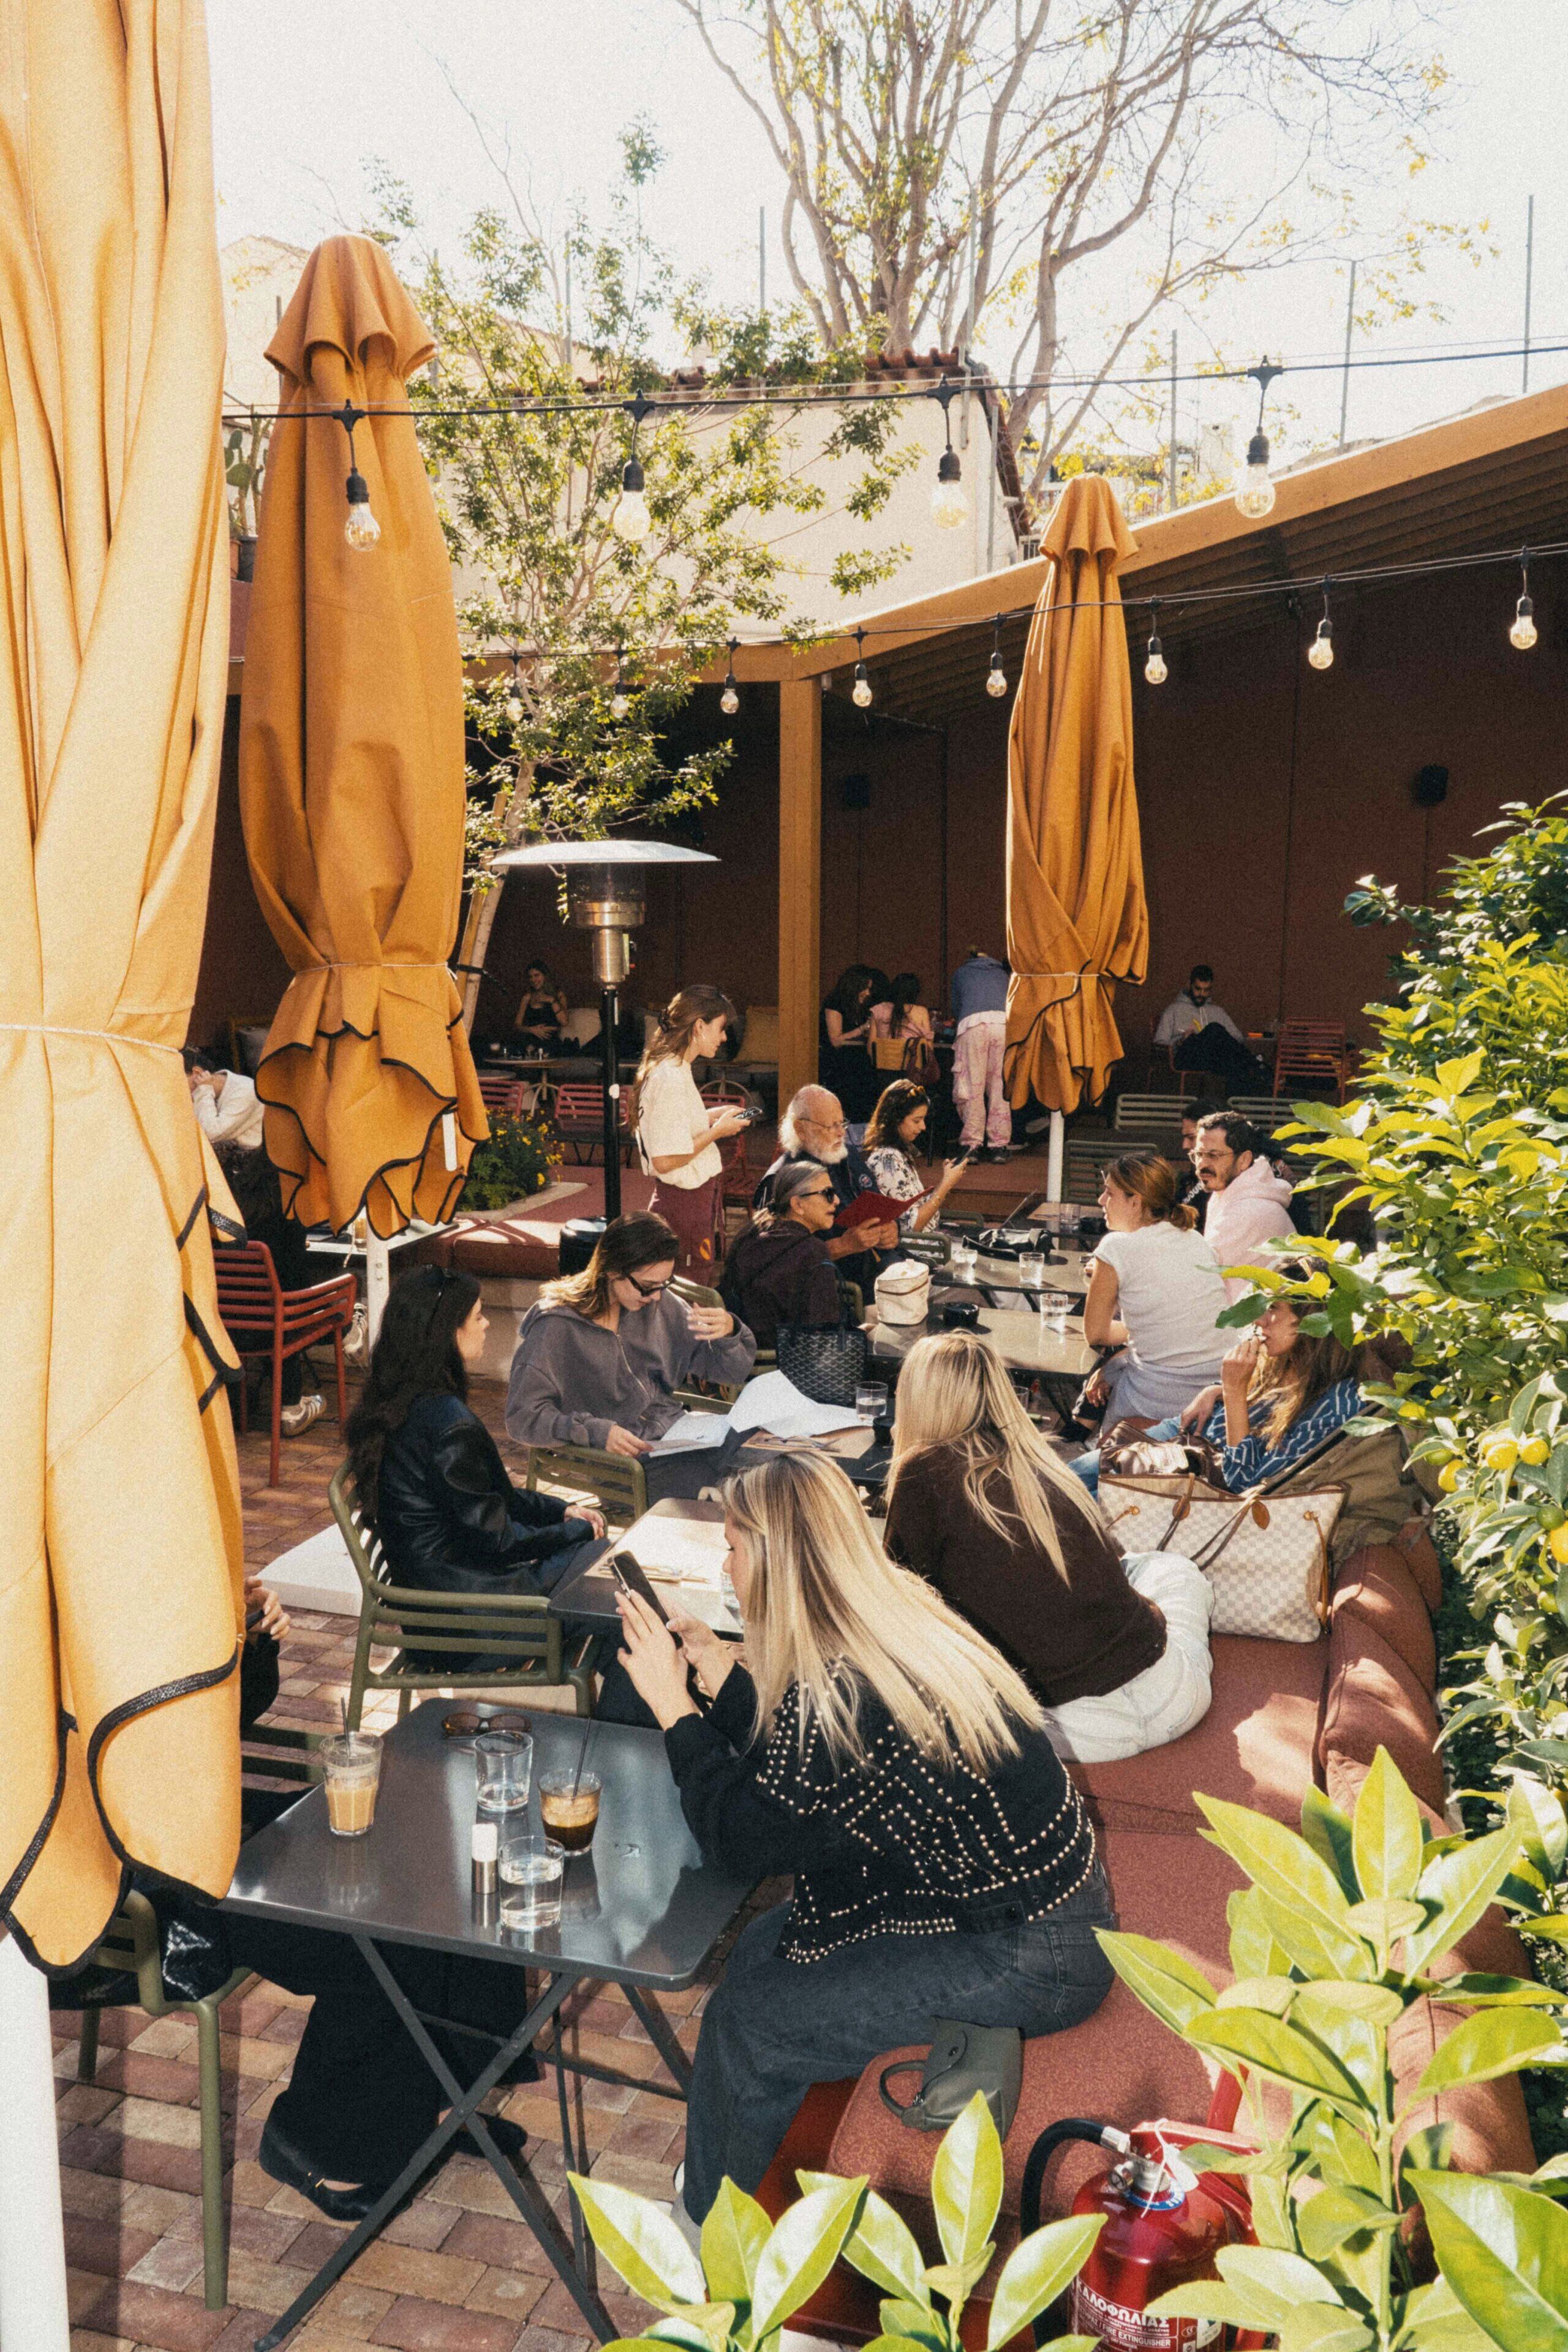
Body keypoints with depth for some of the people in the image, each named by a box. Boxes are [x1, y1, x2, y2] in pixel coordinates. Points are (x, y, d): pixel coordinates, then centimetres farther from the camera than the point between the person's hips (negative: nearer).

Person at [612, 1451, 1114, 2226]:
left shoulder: (839, 1693, -29)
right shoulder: (898, 1618, -1)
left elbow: (739, 1841, -19)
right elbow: (786, 1767, 9)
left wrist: (672, 1704, -13)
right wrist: (720, 1672, 5)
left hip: (1026, 1962, -9)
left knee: (747, 2020, -3)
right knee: (757, 1952, 10)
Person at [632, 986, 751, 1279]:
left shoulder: (675, 1069, 11)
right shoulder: (670, 1078, -21)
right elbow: (664, 1161, -25)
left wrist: (712, 1116, 12)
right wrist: (717, 1130, -16)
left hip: (697, 1197, 10)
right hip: (686, 1203, -10)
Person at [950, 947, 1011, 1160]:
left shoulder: (961, 972, 28)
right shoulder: (1002, 973, 33)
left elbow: (956, 1007, 32)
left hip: (973, 1023, -2)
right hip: (1003, 1022, 2)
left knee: (972, 1086, -2)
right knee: (1000, 1086, 4)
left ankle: (972, 1145, -6)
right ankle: (999, 1145, 3)